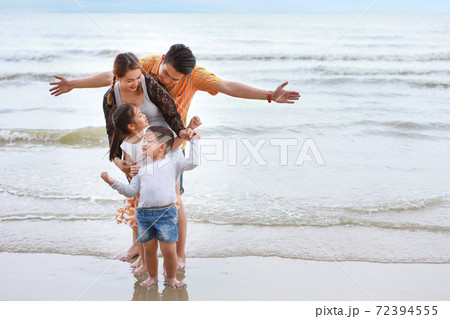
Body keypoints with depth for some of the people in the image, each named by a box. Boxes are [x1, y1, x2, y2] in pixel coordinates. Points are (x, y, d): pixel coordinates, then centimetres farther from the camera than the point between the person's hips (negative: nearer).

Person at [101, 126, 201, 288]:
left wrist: (194, 140, -1)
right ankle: (152, 277, 30)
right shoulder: (142, 170, 16)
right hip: (144, 214, 4)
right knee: (149, 250, 12)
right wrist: (113, 183, 6)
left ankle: (171, 278, 21)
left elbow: (193, 162, -4)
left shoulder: (173, 163, 5)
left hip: (166, 214, -4)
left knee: (169, 251, 0)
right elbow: (132, 191, 15)